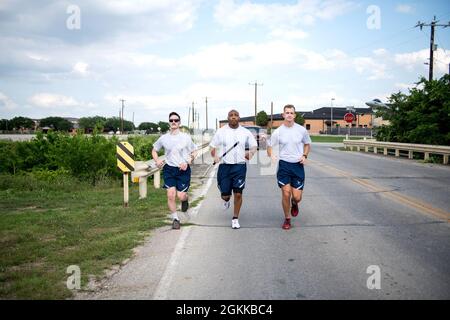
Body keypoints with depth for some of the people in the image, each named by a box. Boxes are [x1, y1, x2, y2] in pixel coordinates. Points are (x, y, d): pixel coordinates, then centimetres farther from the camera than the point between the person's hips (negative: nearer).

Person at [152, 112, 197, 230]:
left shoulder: (186, 137, 0)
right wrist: (157, 160, -2)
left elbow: (194, 152, 7)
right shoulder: (163, 138, 4)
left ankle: (185, 199, 33)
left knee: (181, 196, -6)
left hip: (183, 169, -1)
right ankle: (175, 219, 10)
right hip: (169, 169, 2)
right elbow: (154, 150, 17)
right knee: (170, 195, -7)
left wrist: (187, 163, -10)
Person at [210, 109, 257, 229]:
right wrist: (215, 156, -12)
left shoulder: (245, 132, 4)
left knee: (238, 194, -5)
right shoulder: (221, 132, 2)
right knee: (225, 194, 4)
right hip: (224, 166, 0)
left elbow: (254, 145, 12)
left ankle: (235, 219, 12)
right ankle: (227, 200, 43)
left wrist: (251, 152, -10)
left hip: (240, 166, 0)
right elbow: (213, 146, 8)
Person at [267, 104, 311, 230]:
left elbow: (307, 144, 15)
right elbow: (270, 147, 5)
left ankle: (294, 204, 36)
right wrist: (271, 155, -16)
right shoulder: (278, 132, -3)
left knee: (297, 197, -2)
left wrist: (305, 155, -2)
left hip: (298, 165, 1)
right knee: (286, 194, -3)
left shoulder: (302, 130, 0)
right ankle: (287, 219, 18)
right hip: (284, 165, -1)